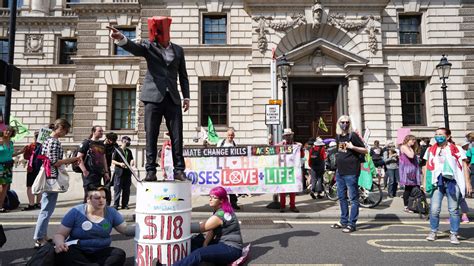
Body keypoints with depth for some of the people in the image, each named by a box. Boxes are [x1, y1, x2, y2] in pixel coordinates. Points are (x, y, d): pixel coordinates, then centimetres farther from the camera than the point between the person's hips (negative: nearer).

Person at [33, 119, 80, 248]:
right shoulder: (55, 141, -16)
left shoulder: (47, 139, 14)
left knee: (46, 208, 16)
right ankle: (39, 239, 3)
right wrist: (71, 159, -11)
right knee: (47, 209, -3)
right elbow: (55, 162, -20)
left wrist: (69, 161, 12)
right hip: (52, 178, -10)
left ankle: (42, 236, 24)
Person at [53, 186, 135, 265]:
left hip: (100, 252, 2)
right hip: (77, 252, -1)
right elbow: (60, 234, 1)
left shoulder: (111, 212, 4)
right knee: (62, 254, -33)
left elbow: (126, 229, 3)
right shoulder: (76, 212, -3)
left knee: (120, 254, -25)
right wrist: (59, 243, -22)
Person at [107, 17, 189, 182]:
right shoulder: (149, 46, 6)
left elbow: (183, 75, 16)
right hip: (154, 96, -2)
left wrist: (186, 96, 8)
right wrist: (121, 39, -37)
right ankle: (151, 170, 4)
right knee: (151, 136, -2)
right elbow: (134, 47, -16)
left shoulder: (178, 50, 13)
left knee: (177, 136, -1)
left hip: (173, 98, 2)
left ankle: (179, 170, 5)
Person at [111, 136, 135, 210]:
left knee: (126, 190, 7)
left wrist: (132, 161, 1)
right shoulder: (117, 150, -1)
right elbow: (113, 161, -2)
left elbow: (131, 159, 23)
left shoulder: (129, 151, 14)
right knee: (117, 189, -3)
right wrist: (120, 163, -18)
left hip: (127, 172, 5)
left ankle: (125, 205, 14)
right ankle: (115, 205, 3)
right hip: (119, 172, -5)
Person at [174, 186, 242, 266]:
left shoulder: (221, 214, -19)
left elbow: (201, 228, -18)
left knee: (198, 254, -28)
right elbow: (211, 230, 4)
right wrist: (205, 243, -12)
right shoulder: (217, 211, 10)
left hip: (231, 249, -10)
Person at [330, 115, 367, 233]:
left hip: (351, 172, -8)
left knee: (353, 199, 0)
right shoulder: (338, 136, 13)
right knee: (341, 197, 15)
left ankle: (352, 224, 5)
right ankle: (343, 221, 26)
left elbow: (365, 150, -7)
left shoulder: (353, 135, -7)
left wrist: (352, 147, -21)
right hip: (340, 171, 8)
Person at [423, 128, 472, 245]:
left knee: (453, 210, 3)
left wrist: (467, 183, -3)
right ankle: (433, 232, 12)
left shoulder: (456, 150, 4)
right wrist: (425, 181, 7)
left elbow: (464, 166, 3)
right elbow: (427, 167, 14)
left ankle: (453, 234, 14)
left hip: (452, 182, -1)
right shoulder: (431, 150, 11)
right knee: (434, 209, -3)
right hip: (437, 182, 2)